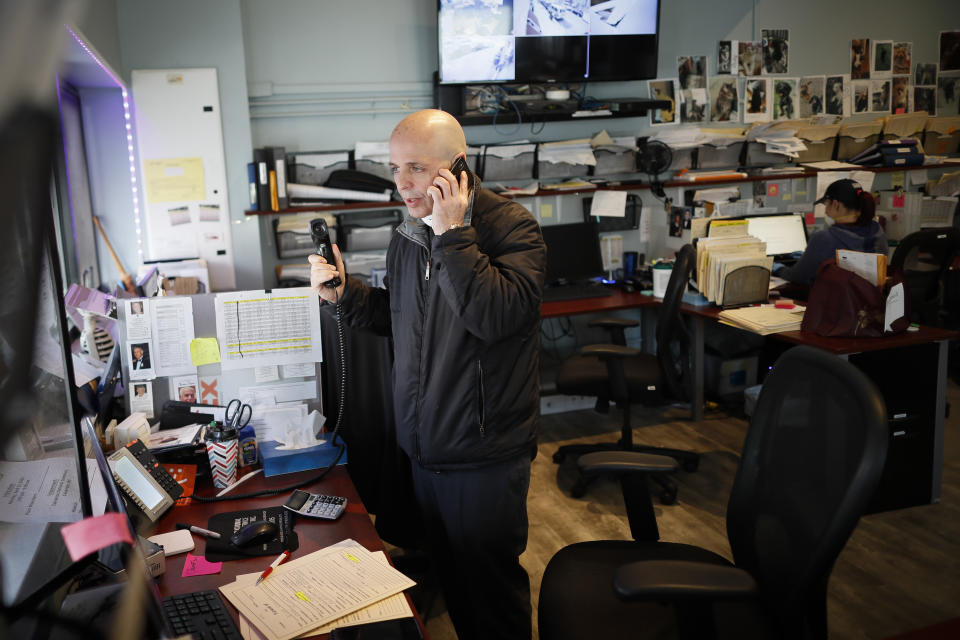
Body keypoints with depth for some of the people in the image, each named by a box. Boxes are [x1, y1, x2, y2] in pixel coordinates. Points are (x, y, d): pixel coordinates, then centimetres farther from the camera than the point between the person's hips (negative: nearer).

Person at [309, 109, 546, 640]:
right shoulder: (407, 238, 6)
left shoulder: (511, 227, -15)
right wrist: (344, 293, 3)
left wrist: (452, 234, -28)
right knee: (448, 577, 21)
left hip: (485, 456, -6)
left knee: (491, 587, 9)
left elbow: (495, 317, -31)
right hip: (423, 447, 7)